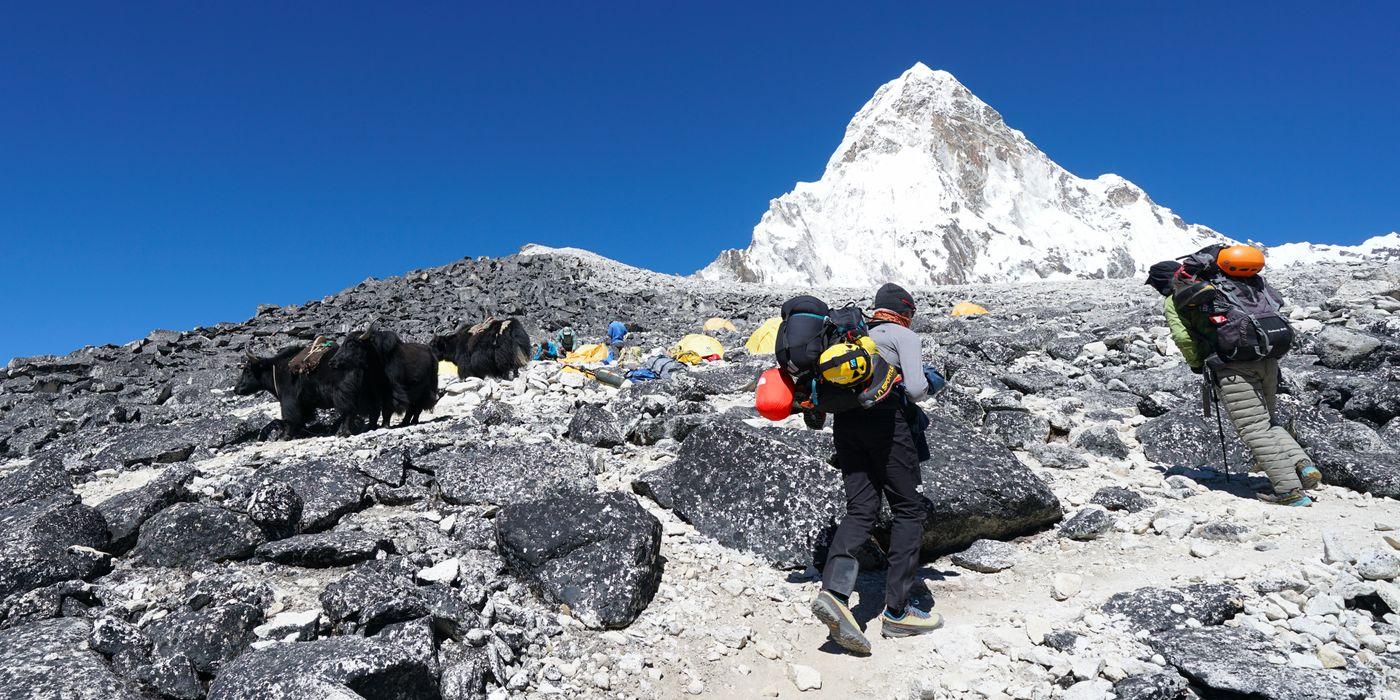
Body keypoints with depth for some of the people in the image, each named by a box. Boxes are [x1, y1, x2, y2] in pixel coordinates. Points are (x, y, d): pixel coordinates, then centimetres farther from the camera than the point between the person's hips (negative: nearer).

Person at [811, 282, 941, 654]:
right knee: (908, 510, 4)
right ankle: (897, 611, 2)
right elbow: (916, 388, -7)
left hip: (844, 422, 6)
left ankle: (834, 592, -20)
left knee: (860, 509, 2)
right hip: (885, 418, -6)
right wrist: (924, 387, 15)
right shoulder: (903, 335, 6)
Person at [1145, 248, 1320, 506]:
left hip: (1232, 365, -7)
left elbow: (1183, 337, -8)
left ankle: (1291, 491, -6)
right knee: (1268, 422, 21)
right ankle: (1303, 465, 4)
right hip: (1267, 358, 7)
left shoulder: (1174, 301, 6)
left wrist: (1196, 364, 10)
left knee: (1255, 430, -4)